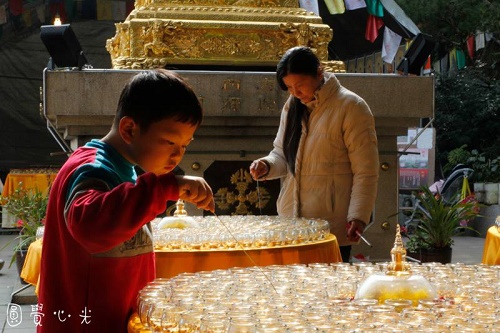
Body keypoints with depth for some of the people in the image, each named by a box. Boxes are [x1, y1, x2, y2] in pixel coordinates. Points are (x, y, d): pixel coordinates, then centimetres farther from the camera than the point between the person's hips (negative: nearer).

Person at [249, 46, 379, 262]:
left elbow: (366, 171, -11)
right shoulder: (292, 106, 13)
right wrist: (267, 166, -3)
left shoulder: (351, 107, -8)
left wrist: (358, 216, -18)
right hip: (291, 221, 6)